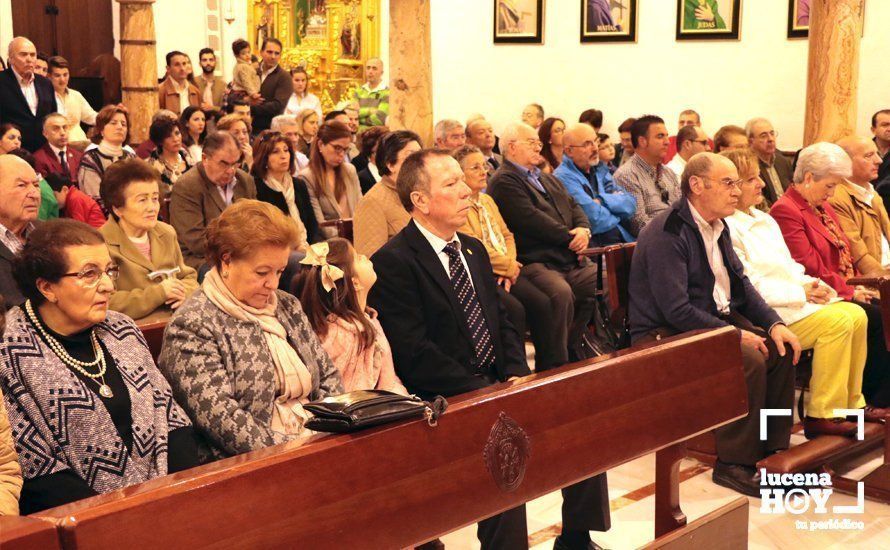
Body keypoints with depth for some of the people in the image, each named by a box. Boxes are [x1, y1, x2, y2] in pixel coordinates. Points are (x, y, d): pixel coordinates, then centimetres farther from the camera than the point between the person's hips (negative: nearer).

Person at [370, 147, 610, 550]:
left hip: (497, 385, 8)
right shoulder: (392, 263, -12)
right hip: (446, 402, -8)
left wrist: (516, 376, -2)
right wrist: (485, 393, -20)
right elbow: (415, 354, -18)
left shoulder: (473, 250, 15)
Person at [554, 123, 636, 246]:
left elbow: (630, 204, 6)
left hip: (624, 238, 8)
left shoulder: (599, 170, 16)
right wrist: (616, 206, 4)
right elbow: (596, 221, -15)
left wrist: (602, 200, -10)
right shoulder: (564, 177, -9)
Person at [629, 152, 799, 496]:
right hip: (665, 335, -9)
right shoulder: (666, 234, -19)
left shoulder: (717, 226, 11)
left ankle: (774, 449, 3)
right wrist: (734, 334, -22)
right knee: (749, 360, -27)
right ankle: (735, 464, -15)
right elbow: (676, 309, -25)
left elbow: (741, 284, 14)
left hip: (716, 319, 9)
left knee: (781, 349, -7)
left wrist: (774, 324, -1)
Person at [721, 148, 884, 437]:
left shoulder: (764, 220, 19)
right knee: (838, 321, -22)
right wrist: (801, 293, -14)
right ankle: (821, 415, -15)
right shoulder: (727, 229, -12)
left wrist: (811, 284, 1)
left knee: (856, 315, -6)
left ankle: (851, 403, 5)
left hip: (796, 299, 9)